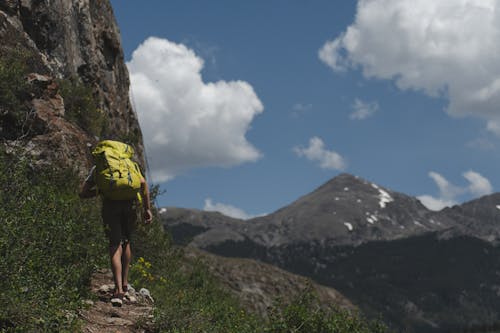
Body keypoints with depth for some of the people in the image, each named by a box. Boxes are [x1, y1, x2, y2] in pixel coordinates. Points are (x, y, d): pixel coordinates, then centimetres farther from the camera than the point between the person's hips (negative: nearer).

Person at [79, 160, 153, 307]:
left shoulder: (97, 168, 25)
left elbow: (82, 193, 15)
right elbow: (143, 183, 9)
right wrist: (147, 209, 9)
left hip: (110, 203, -1)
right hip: (129, 202, 1)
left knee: (115, 245, -1)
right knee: (126, 242, 21)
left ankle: (119, 290, -13)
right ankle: (124, 283, 25)